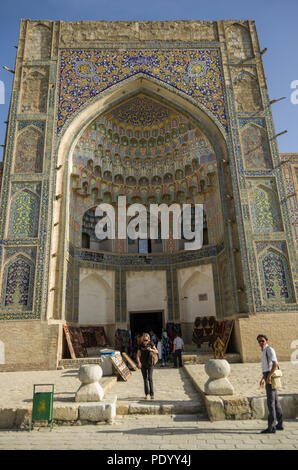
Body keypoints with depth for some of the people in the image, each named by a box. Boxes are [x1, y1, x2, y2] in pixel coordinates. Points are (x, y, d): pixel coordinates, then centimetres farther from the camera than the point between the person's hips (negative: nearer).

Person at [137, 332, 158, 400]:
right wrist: (138, 362, -17)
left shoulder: (151, 343, -4)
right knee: (145, 379, 6)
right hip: (143, 364, 2)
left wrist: (151, 350, -19)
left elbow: (157, 352, 0)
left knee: (150, 378, -10)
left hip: (150, 363, -2)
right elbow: (138, 355, 0)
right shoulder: (141, 345, 0)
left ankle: (152, 394, -4)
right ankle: (147, 394, 14)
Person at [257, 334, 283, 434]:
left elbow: (275, 364, -24)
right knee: (275, 401, 14)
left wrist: (268, 376, -26)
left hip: (271, 378, -10)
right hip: (269, 378, 10)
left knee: (270, 402, -9)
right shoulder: (265, 351, 18)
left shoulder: (269, 349, -13)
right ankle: (280, 424, 23)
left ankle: (271, 427, -7)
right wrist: (263, 379, 24)